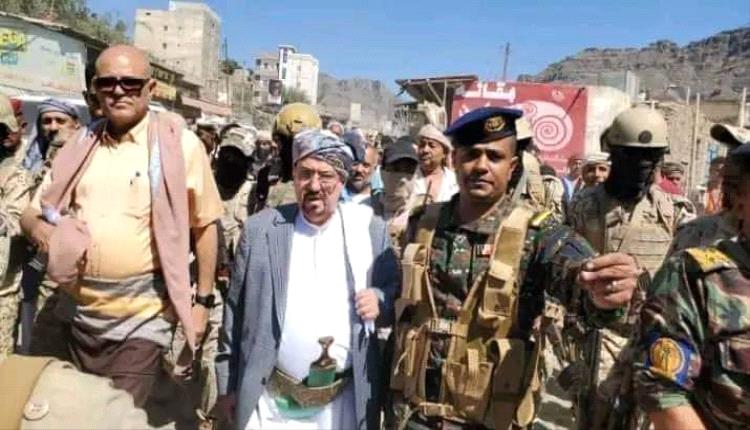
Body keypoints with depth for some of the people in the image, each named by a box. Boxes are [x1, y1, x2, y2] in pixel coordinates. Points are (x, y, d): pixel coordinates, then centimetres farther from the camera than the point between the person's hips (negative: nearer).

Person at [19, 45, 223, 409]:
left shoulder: (178, 143, -8)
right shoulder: (79, 146, 6)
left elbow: (204, 225, -4)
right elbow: (32, 212, 14)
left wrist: (203, 300, -4)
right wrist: (39, 230, -10)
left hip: (141, 317, -5)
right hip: (82, 312, 6)